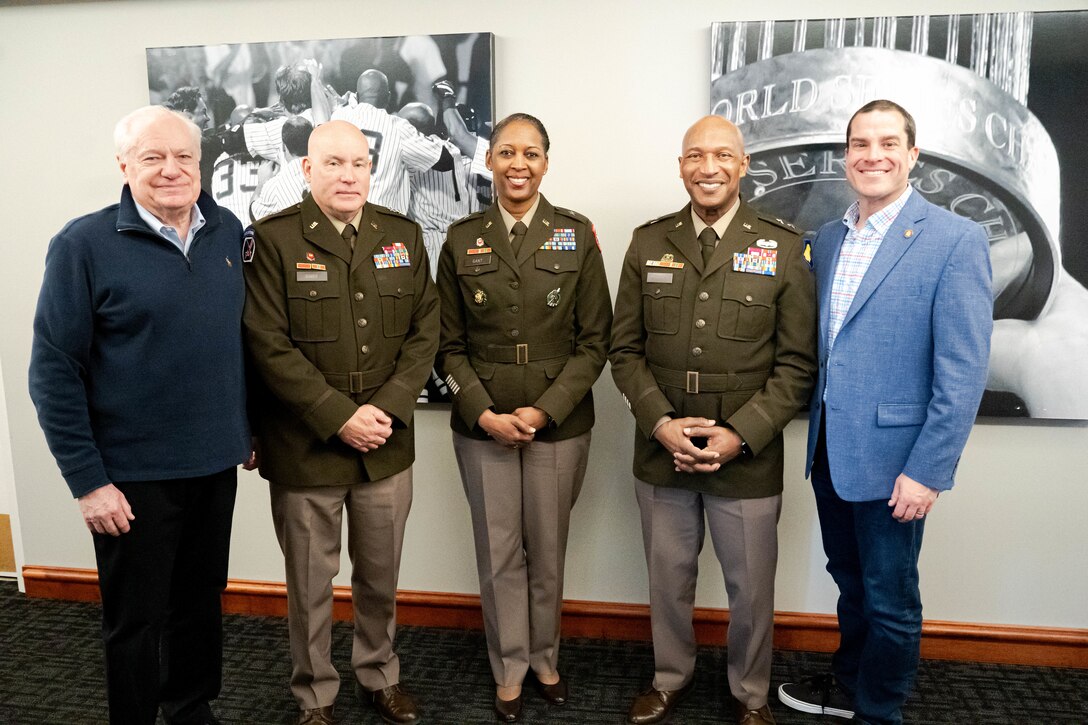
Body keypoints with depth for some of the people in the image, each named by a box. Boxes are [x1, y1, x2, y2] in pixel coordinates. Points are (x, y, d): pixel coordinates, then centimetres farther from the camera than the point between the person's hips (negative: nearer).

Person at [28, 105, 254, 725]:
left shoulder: (228, 231, 3)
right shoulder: (84, 245, -10)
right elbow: (54, 371, -10)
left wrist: (249, 427, 12)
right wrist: (88, 481, -12)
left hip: (217, 463, 5)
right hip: (134, 475, -4)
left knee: (202, 603, 19)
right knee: (136, 620, 11)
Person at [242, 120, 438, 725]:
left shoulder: (404, 235, 5)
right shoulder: (273, 240, -7)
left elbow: (425, 330, 2)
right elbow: (269, 346, -13)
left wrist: (387, 409, -10)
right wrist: (339, 418, -16)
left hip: (387, 445, 3)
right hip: (305, 448, -3)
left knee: (381, 577, 17)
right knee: (311, 584, 12)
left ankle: (380, 676, 41)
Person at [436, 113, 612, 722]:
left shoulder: (576, 235, -2)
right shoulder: (462, 240, 2)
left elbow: (594, 340, -3)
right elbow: (450, 344, 4)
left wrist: (545, 411, -13)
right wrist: (482, 412, -10)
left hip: (559, 424, -1)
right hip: (482, 425, 1)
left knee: (548, 552, 12)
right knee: (499, 554, 11)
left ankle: (545, 659, 36)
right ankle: (509, 671, 32)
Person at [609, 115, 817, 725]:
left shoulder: (784, 249, -4)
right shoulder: (648, 243, 3)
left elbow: (797, 364, -5)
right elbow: (626, 349, 3)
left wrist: (740, 435, -15)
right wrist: (660, 423, -11)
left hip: (748, 460, -2)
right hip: (662, 452, 2)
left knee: (751, 588, 13)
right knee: (668, 579, 18)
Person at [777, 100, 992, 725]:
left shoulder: (956, 240, -12)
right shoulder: (828, 238, 7)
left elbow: (964, 372, -15)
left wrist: (928, 472, -17)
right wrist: (816, 432, 7)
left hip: (892, 457, -5)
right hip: (829, 450, 6)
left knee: (890, 599, 11)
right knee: (851, 582, 23)